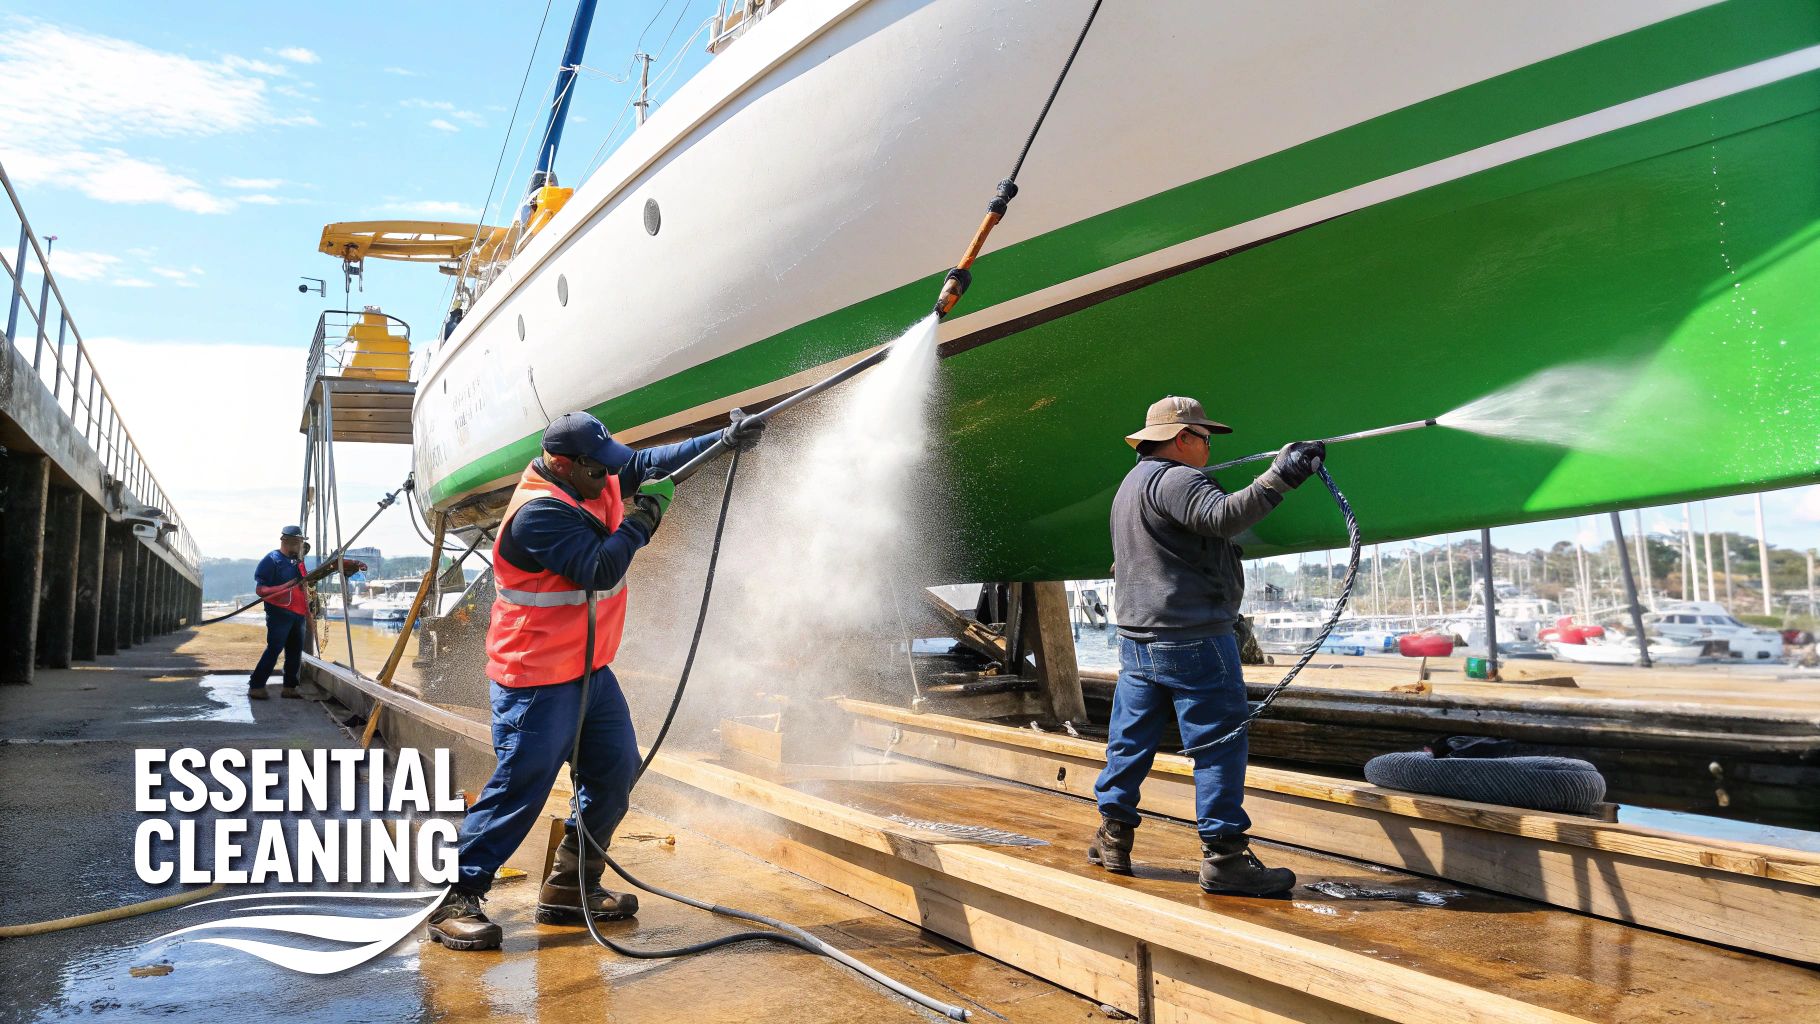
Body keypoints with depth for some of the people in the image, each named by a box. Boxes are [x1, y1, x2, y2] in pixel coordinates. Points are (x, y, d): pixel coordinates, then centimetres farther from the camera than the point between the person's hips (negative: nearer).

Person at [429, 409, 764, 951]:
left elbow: (653, 462, 14)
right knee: (519, 789, -8)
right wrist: (642, 517, -18)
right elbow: (600, 570, -28)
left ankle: (569, 889, 22)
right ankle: (455, 900, 4)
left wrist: (724, 439, 6)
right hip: (539, 680, -10)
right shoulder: (538, 513, -22)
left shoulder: (593, 484, 5)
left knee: (615, 773, 12)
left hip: (589, 669, 10)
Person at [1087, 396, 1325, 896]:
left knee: (1130, 742, 14)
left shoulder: (1132, 484, 19)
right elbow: (1224, 516, -30)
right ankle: (1223, 856, 0)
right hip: (1193, 638, -10)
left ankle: (1113, 838, 21)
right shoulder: (1174, 480, -13)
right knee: (1220, 742, -3)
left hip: (1138, 638, 10)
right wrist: (1280, 477, -36)